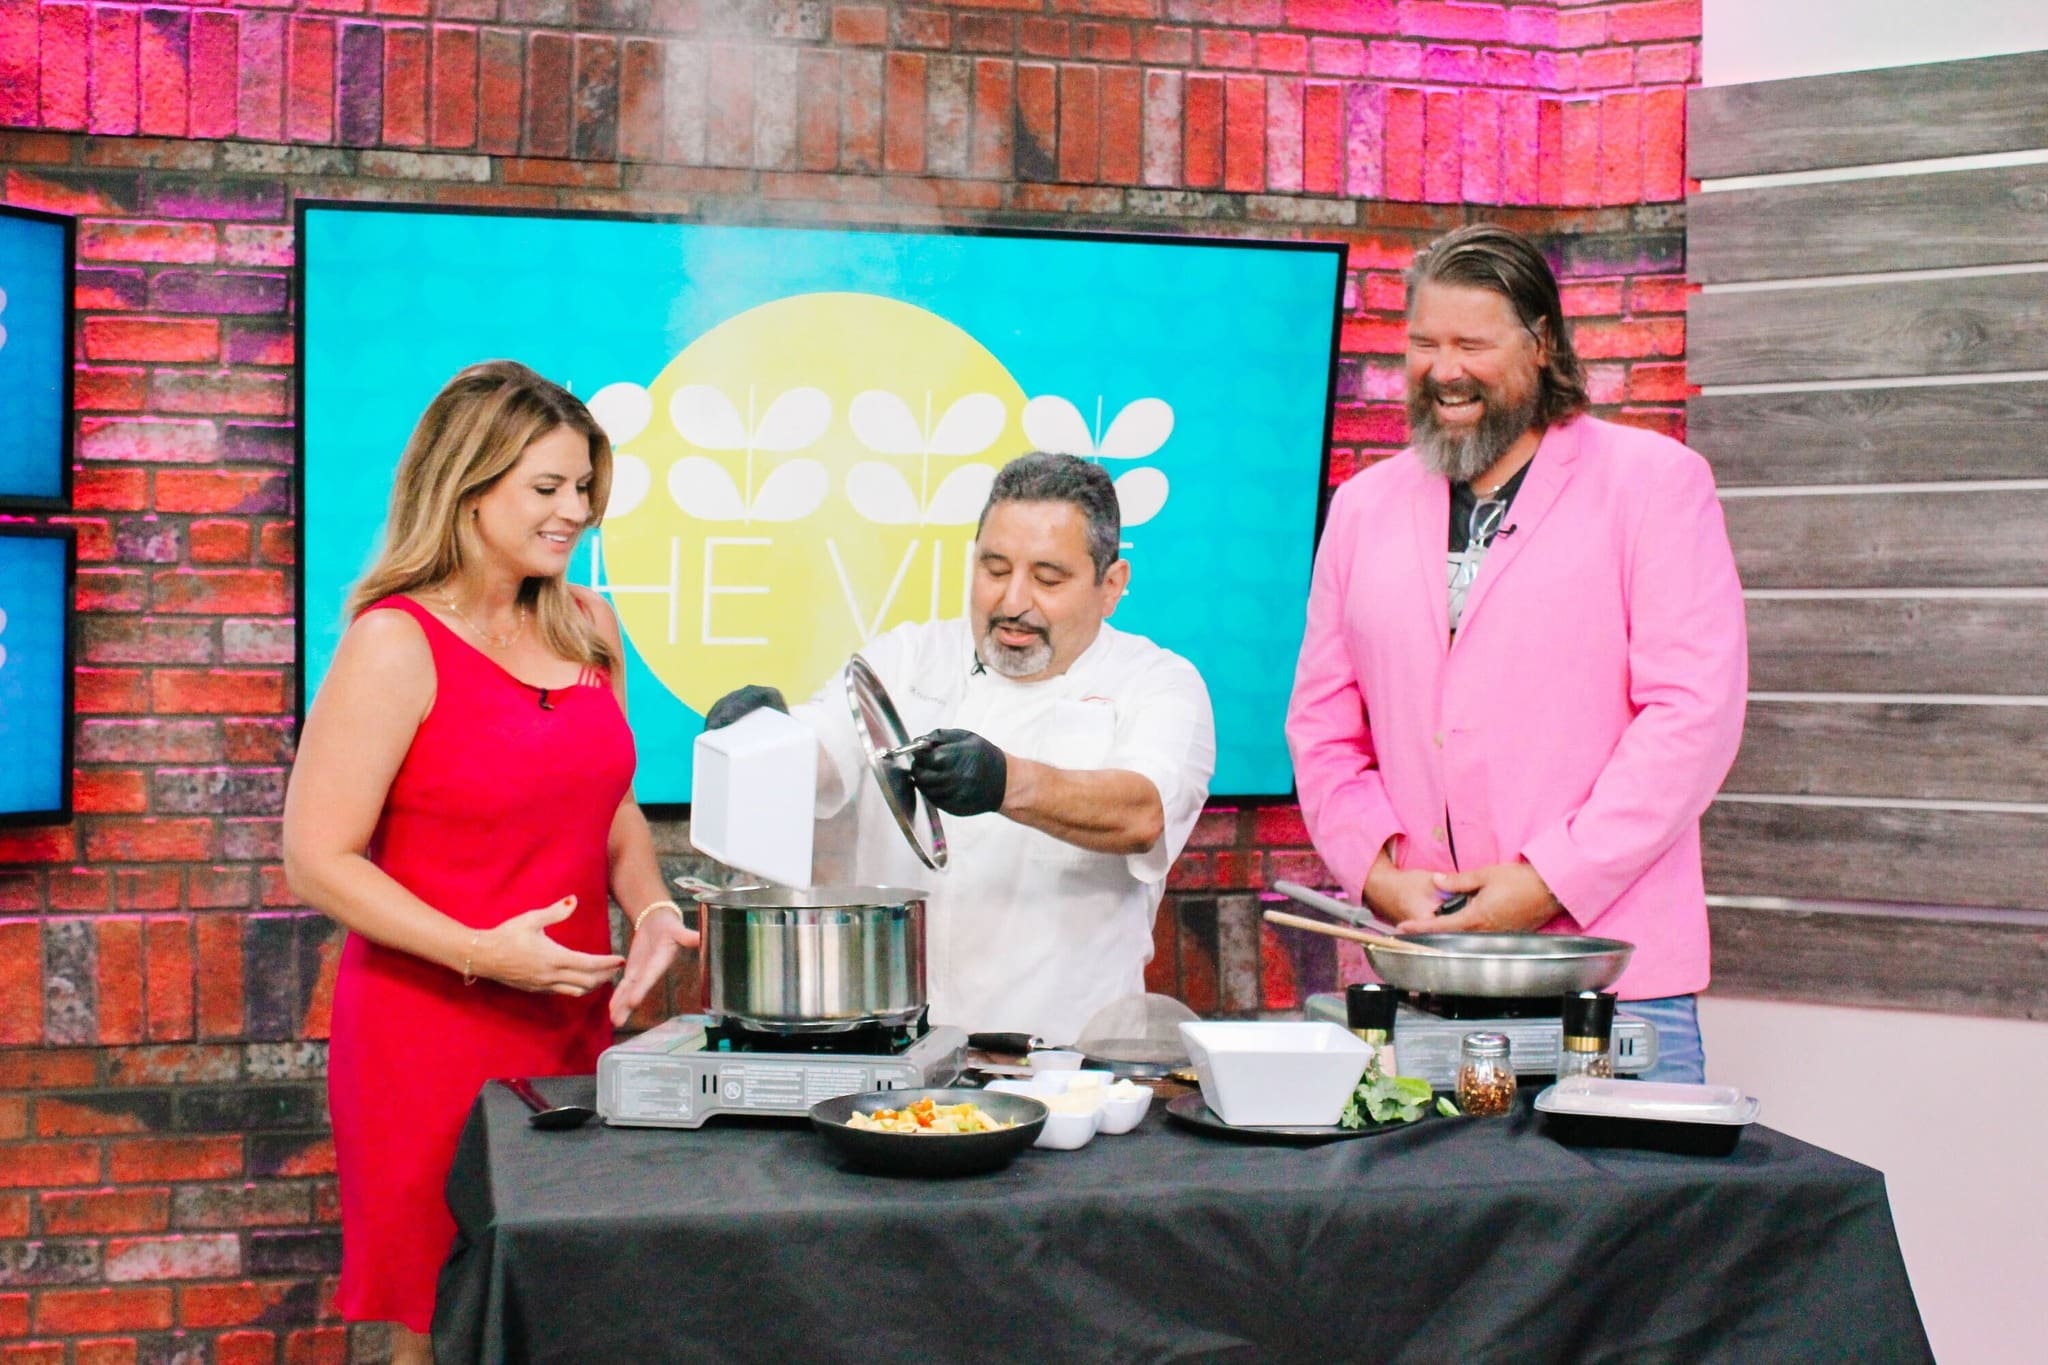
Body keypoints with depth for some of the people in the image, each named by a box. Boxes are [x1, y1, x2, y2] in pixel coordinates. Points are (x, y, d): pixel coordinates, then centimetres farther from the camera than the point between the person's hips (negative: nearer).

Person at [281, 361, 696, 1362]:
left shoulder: (586, 628, 9)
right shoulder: (397, 644, -11)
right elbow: (316, 860, -14)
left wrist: (651, 912, 0)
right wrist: (481, 953, -21)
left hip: (572, 1027, 6)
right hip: (434, 1037, -6)